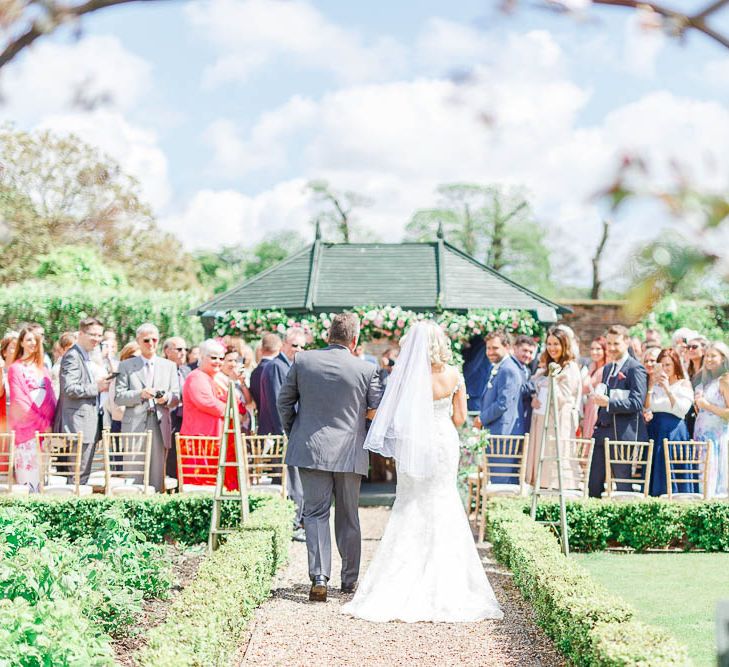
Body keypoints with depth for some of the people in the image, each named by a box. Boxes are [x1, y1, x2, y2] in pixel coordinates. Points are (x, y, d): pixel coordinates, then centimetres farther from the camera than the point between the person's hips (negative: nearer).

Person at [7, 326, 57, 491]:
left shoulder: (42, 369, 18)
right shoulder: (16, 368, 0)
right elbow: (20, 401, -7)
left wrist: (52, 421, 0)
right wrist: (43, 423, -12)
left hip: (45, 426, 5)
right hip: (27, 426, -5)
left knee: (42, 474, 3)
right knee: (28, 475, -8)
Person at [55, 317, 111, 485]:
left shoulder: (87, 357, 20)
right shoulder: (72, 356, -11)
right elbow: (69, 389, -21)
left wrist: (101, 384, 11)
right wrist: (97, 387, -17)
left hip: (90, 425, 10)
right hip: (79, 426, -10)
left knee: (84, 473, 11)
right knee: (79, 476, -8)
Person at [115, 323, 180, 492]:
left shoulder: (169, 366, 16)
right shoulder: (126, 366, 9)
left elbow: (176, 399, 12)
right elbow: (118, 398, 2)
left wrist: (166, 398, -11)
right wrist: (140, 394, -14)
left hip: (160, 426, 2)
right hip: (135, 426, -2)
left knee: (157, 475, 0)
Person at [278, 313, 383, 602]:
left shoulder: (303, 360, -3)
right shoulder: (367, 369, -8)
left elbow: (284, 400, 5)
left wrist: (292, 433, 17)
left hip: (310, 449, 0)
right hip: (350, 452, 0)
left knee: (316, 514, 4)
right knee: (348, 518, 13)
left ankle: (319, 578, -9)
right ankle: (350, 579, 23)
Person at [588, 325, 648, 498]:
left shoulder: (635, 368, -8)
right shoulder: (607, 368, 19)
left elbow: (637, 402, -18)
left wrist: (608, 402, -25)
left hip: (623, 435, -8)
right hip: (603, 432, 8)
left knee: (624, 488, -1)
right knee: (593, 486, 7)